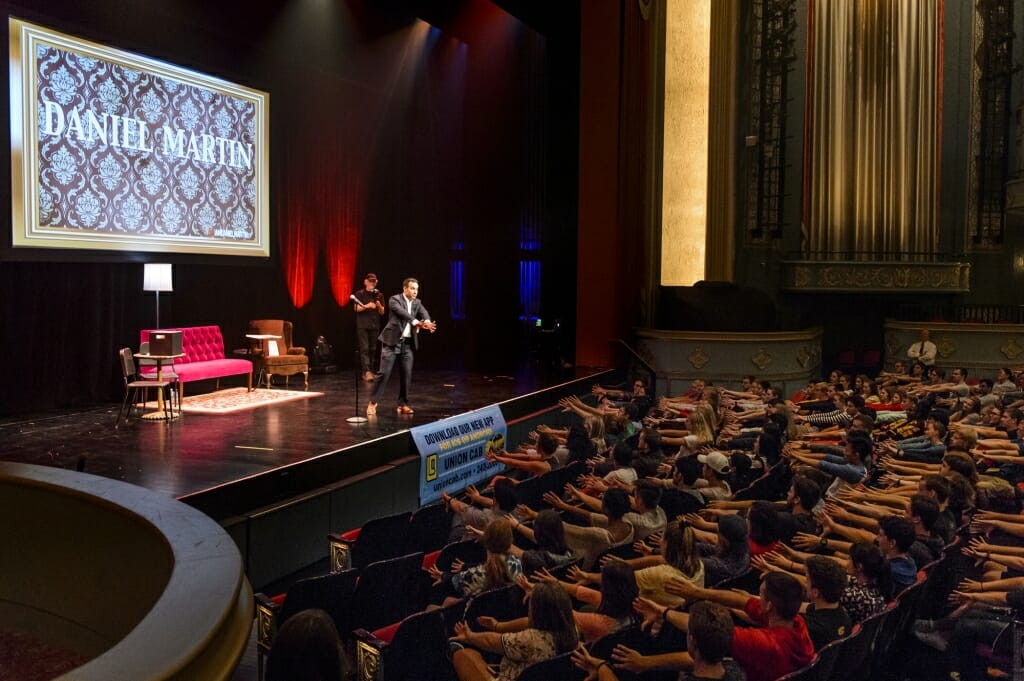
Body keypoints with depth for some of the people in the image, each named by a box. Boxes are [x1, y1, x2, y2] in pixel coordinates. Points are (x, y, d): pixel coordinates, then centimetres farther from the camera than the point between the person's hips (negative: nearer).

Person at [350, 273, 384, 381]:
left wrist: (378, 305, -9)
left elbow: (382, 312, 11)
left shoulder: (379, 295, 12)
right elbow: (356, 308, -4)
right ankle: (367, 371, -20)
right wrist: (367, 306, -18)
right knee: (364, 348, -12)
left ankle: (370, 371, 10)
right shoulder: (359, 294, 3)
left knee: (372, 349, 4)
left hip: (375, 325, 4)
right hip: (362, 325, -4)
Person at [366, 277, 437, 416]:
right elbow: (402, 313, -26)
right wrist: (417, 323, -41)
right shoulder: (394, 299, -8)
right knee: (384, 372, -6)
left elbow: (424, 313, -9)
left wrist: (427, 322, -34)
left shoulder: (417, 302, 10)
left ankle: (403, 404, 15)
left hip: (407, 343, 5)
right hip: (392, 341, -5)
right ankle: (372, 402, 4)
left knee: (407, 374, 4)